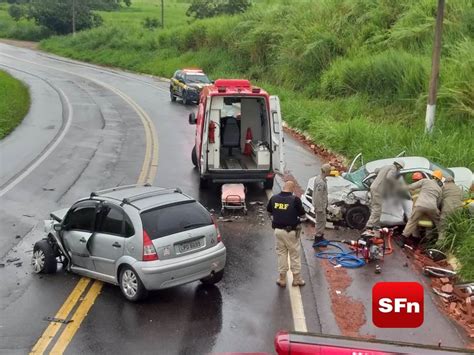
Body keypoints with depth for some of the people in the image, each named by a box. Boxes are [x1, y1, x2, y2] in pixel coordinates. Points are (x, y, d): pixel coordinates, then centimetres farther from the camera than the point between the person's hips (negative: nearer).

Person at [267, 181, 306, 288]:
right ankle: (297, 279, 18)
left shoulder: (274, 198, -3)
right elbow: (302, 214, -7)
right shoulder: (295, 199, -17)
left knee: (281, 254, 14)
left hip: (278, 230, 4)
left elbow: (269, 210, 13)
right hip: (291, 231, -4)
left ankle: (282, 280, 19)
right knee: (294, 255, 10)